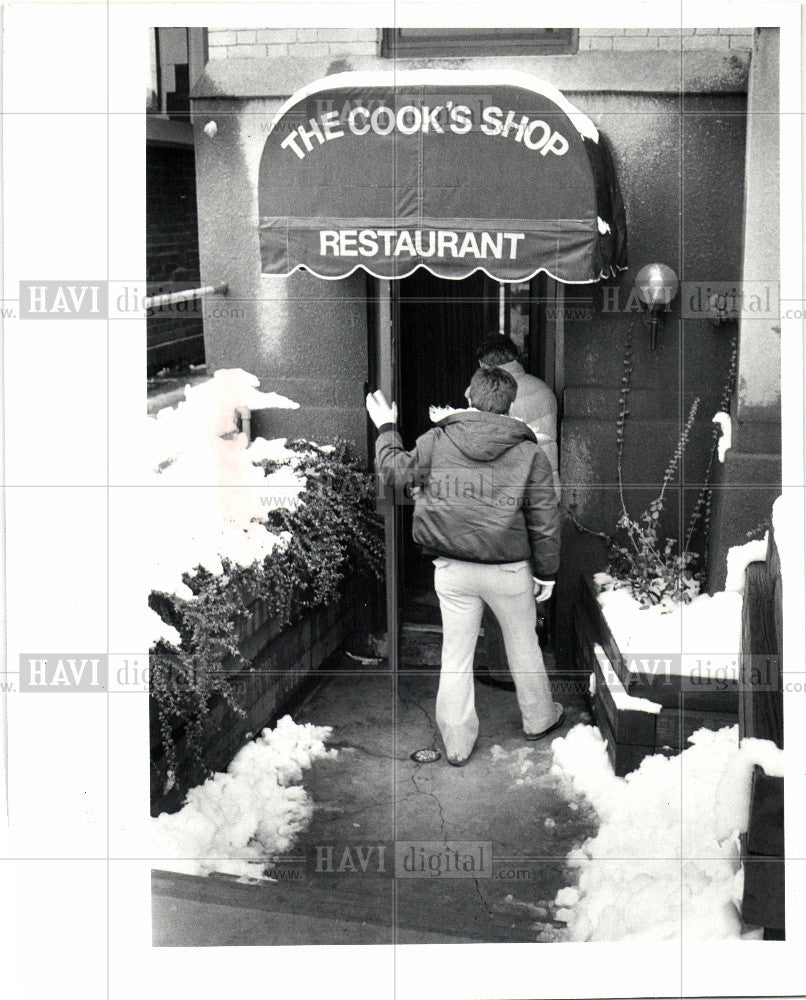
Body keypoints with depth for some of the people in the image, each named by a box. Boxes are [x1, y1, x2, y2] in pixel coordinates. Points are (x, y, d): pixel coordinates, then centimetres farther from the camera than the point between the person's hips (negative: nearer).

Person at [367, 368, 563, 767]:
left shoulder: (435, 441, -5)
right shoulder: (529, 452, -7)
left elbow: (395, 471, 11)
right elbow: (545, 521, -3)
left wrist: (386, 429, 27)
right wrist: (546, 572, 8)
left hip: (451, 569, 1)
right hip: (509, 570, -1)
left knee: (455, 654, 11)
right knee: (523, 644, 21)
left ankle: (456, 743, 19)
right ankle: (538, 718, 39)